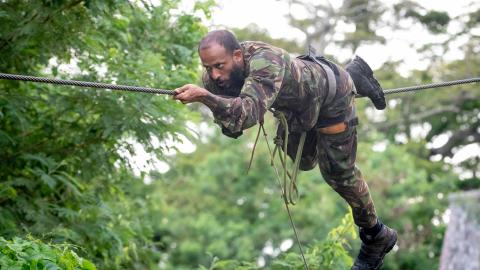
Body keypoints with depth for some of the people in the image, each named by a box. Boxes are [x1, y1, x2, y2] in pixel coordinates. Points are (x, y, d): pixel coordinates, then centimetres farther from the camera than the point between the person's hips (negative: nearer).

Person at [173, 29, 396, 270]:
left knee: (338, 171, -2)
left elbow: (249, 112, -62)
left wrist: (204, 96, -73)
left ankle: (376, 237, 24)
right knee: (302, 159, 29)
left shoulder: (265, 63, -46)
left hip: (332, 95, -7)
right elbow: (229, 127, -9)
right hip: (299, 102, 7)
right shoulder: (213, 78, -24)